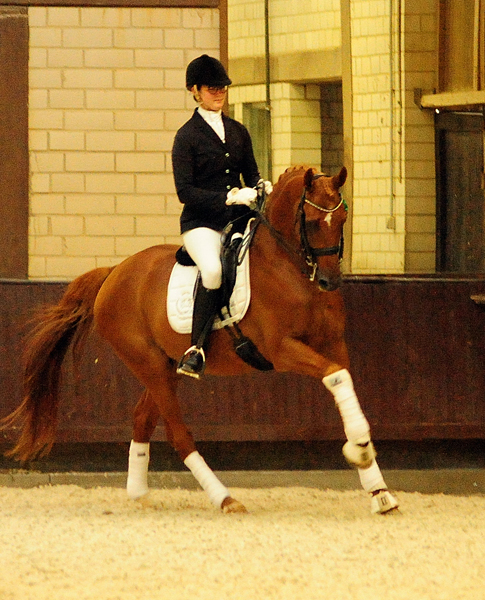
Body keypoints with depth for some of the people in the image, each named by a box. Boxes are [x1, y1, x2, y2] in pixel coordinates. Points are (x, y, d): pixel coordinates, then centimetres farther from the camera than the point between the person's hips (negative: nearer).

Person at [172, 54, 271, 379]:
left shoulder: (238, 131, 16)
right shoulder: (187, 136, -1)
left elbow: (251, 174, 22)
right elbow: (185, 191, -9)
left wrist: (261, 188, -2)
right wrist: (229, 197, -19)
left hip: (237, 219, 6)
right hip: (201, 222, -6)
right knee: (212, 268, -35)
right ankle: (197, 347, -32)